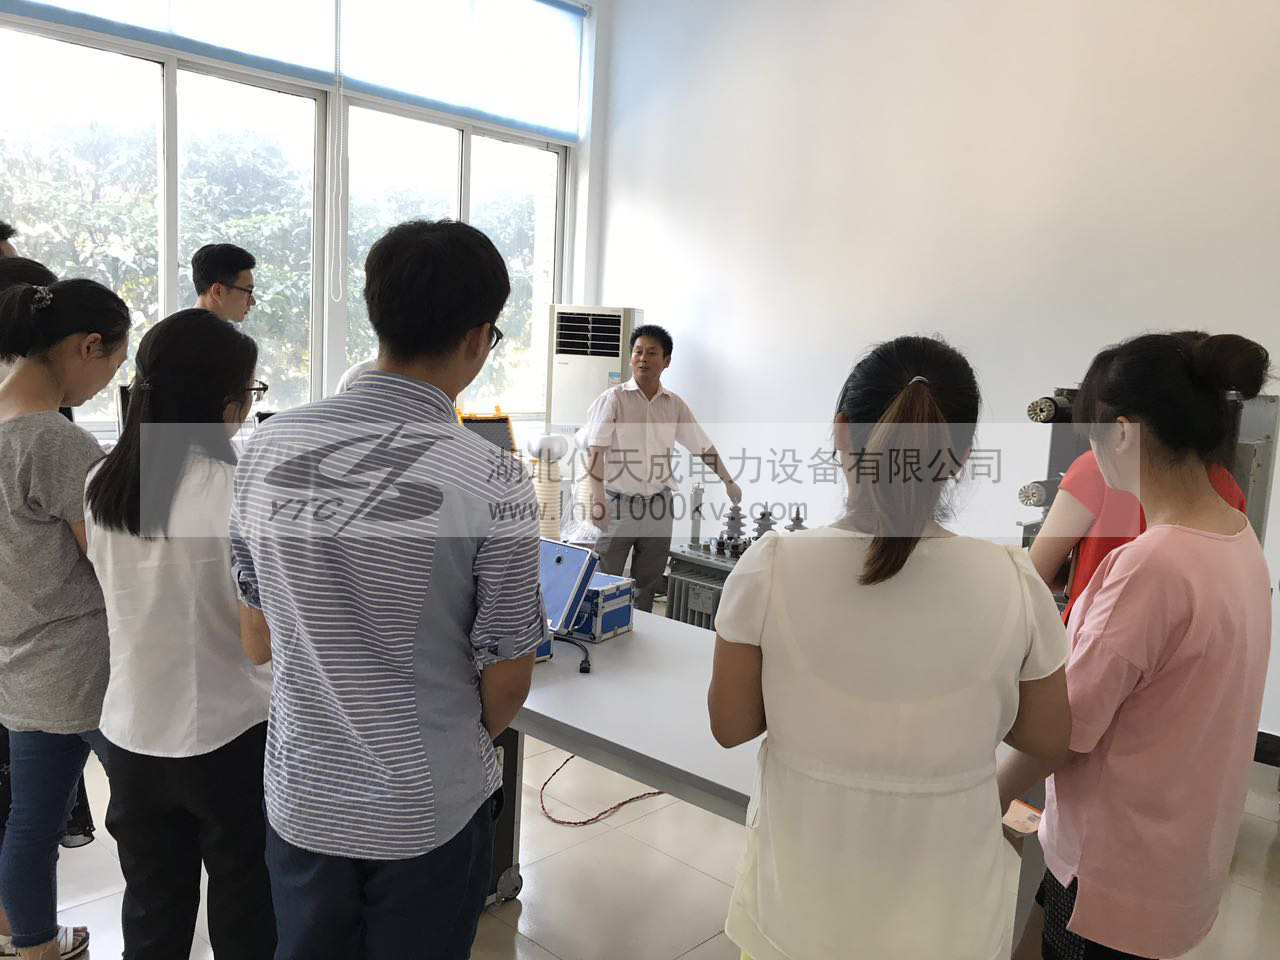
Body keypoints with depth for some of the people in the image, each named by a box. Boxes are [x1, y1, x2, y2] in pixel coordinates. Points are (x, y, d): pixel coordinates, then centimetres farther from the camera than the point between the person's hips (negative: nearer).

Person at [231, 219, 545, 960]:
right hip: (430, 809, -3)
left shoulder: (270, 446, -10)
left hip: (302, 794, 4)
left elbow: (261, 610, 3)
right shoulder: (492, 480, -24)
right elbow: (507, 681, -15)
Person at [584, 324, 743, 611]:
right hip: (618, 502, -4)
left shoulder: (675, 404, 6)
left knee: (647, 585, 12)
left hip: (658, 505, 4)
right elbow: (595, 451, -17)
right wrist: (598, 499, -29)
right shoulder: (614, 399, -6)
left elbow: (703, 446, 17)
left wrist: (728, 481, 21)